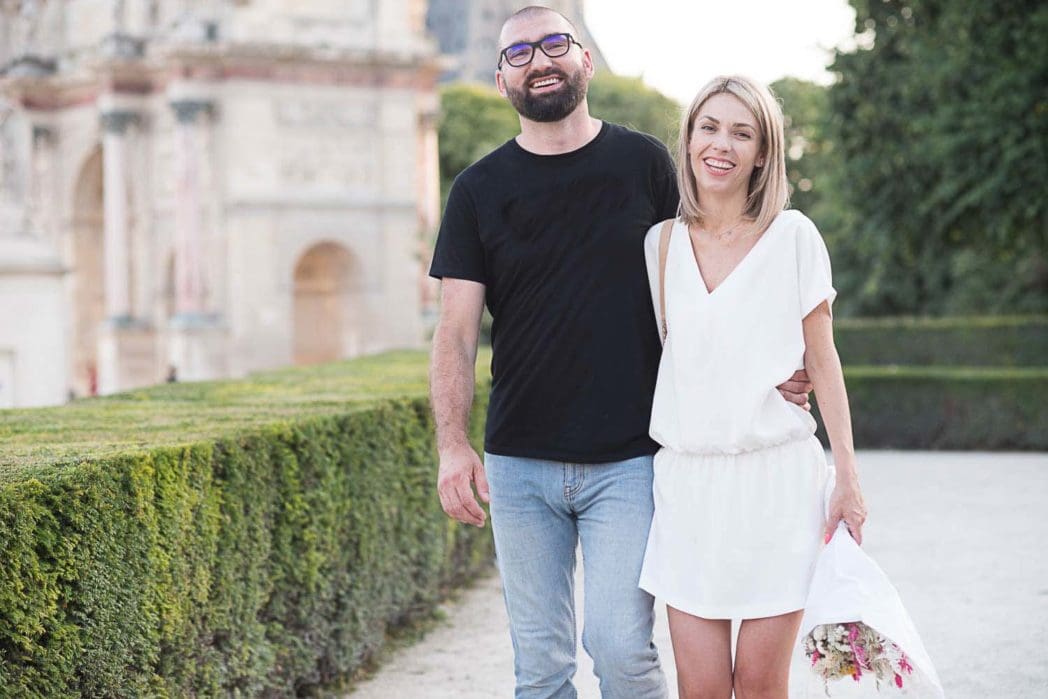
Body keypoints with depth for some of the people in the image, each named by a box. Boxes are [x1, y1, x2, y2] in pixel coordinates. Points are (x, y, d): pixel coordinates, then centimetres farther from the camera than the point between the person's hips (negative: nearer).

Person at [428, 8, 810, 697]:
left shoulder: (645, 163, 4)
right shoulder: (480, 189, 5)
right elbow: (457, 330, 0)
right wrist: (453, 445, -14)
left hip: (628, 460, -1)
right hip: (519, 464, 2)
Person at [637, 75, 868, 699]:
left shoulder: (792, 236, -1)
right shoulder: (661, 243, 7)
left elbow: (822, 361, 2)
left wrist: (847, 476, -2)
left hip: (777, 478, -2)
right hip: (686, 479, 3)